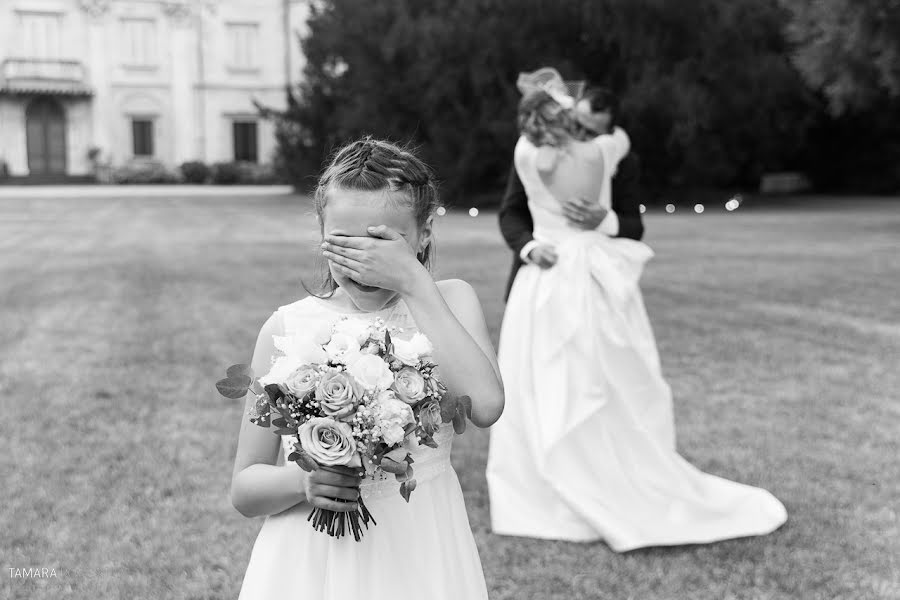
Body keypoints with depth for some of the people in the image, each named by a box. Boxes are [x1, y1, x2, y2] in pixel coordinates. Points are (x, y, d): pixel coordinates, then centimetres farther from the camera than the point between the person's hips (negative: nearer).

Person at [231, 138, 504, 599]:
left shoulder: (448, 301, -4)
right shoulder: (288, 326, -5)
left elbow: (484, 406, -24)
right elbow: (244, 489, 0)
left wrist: (415, 283, -21)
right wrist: (301, 482, -21)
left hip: (418, 559, 0)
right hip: (309, 562, 0)